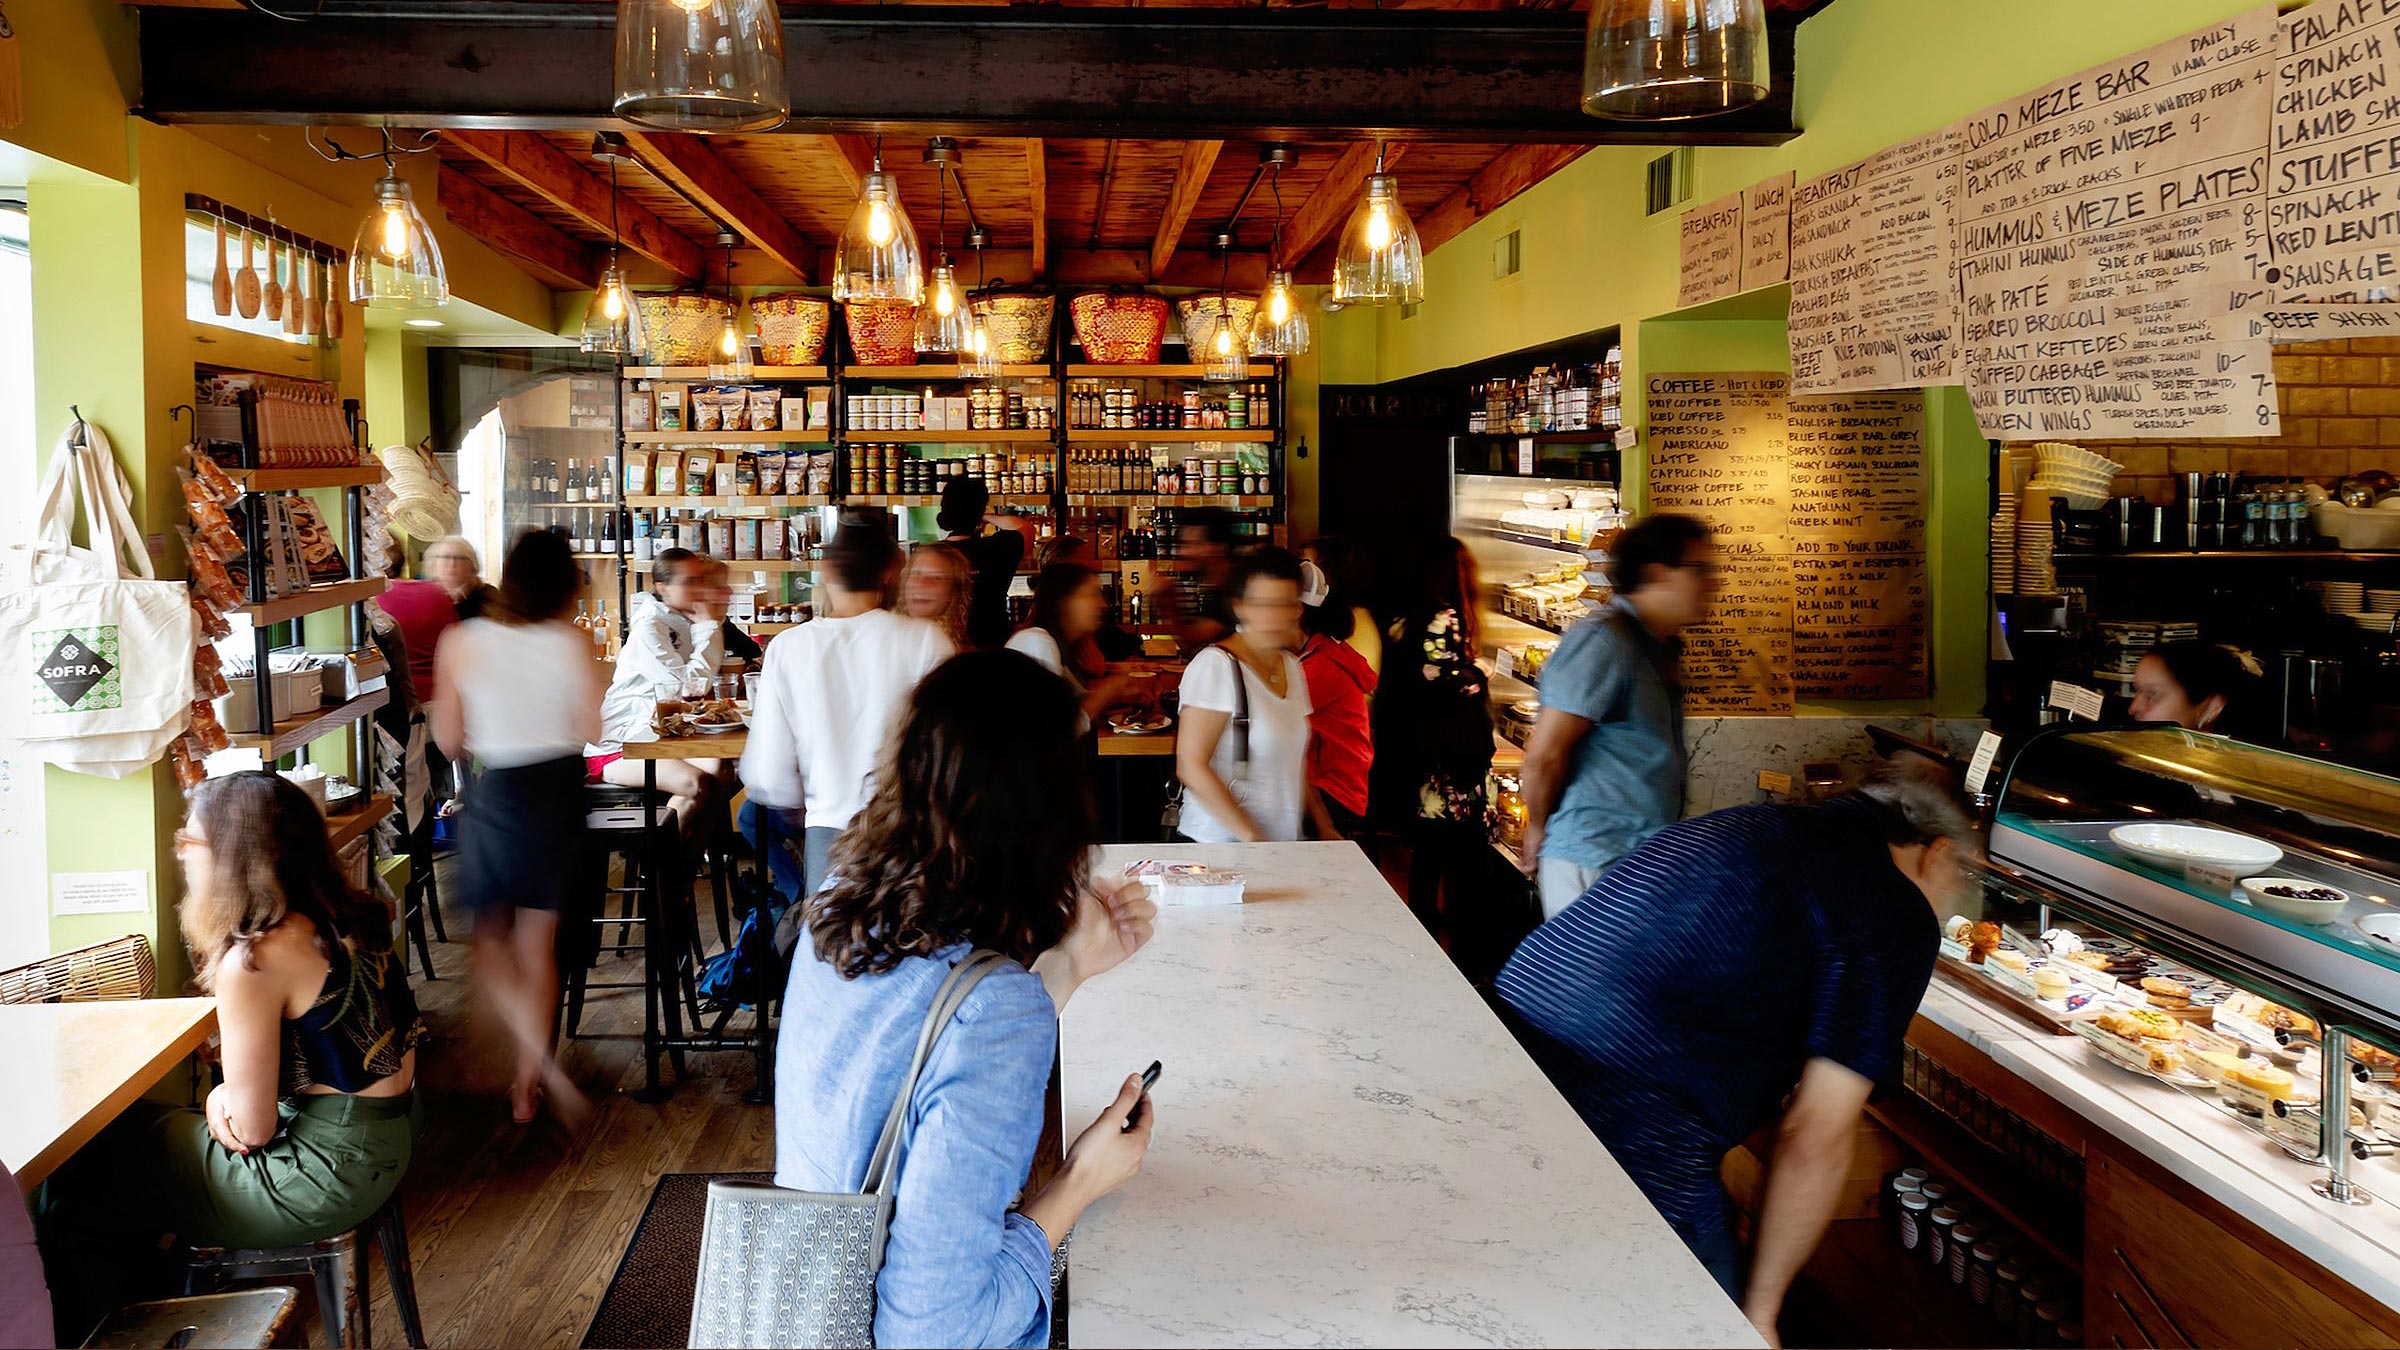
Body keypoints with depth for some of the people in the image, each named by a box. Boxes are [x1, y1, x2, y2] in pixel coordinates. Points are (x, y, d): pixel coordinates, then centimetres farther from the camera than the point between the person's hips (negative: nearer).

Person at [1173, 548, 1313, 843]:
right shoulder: (1215, 666, -14)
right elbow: (1192, 767, -18)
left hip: (1285, 843, 7)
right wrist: (1250, 836, -18)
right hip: (1218, 844, -7)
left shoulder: (1292, 666, 9)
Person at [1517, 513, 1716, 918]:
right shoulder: (1603, 642, -18)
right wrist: (1538, 830, -7)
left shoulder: (1659, 646, 15)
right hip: (1593, 860, -9)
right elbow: (1544, 754, -21)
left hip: (1642, 855, 9)